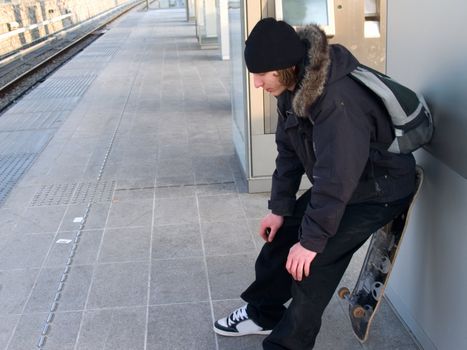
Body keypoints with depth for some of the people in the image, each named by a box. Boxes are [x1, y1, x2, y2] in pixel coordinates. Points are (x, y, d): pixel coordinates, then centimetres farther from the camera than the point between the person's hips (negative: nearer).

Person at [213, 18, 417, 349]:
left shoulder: (338, 101, -37)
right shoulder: (292, 88, -8)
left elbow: (337, 177, -36)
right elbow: (289, 151, 0)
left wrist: (313, 239, -29)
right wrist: (279, 207, 0)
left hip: (378, 189, -8)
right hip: (334, 182, 9)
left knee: (313, 262, -13)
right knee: (281, 235, 10)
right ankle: (263, 313, 30)